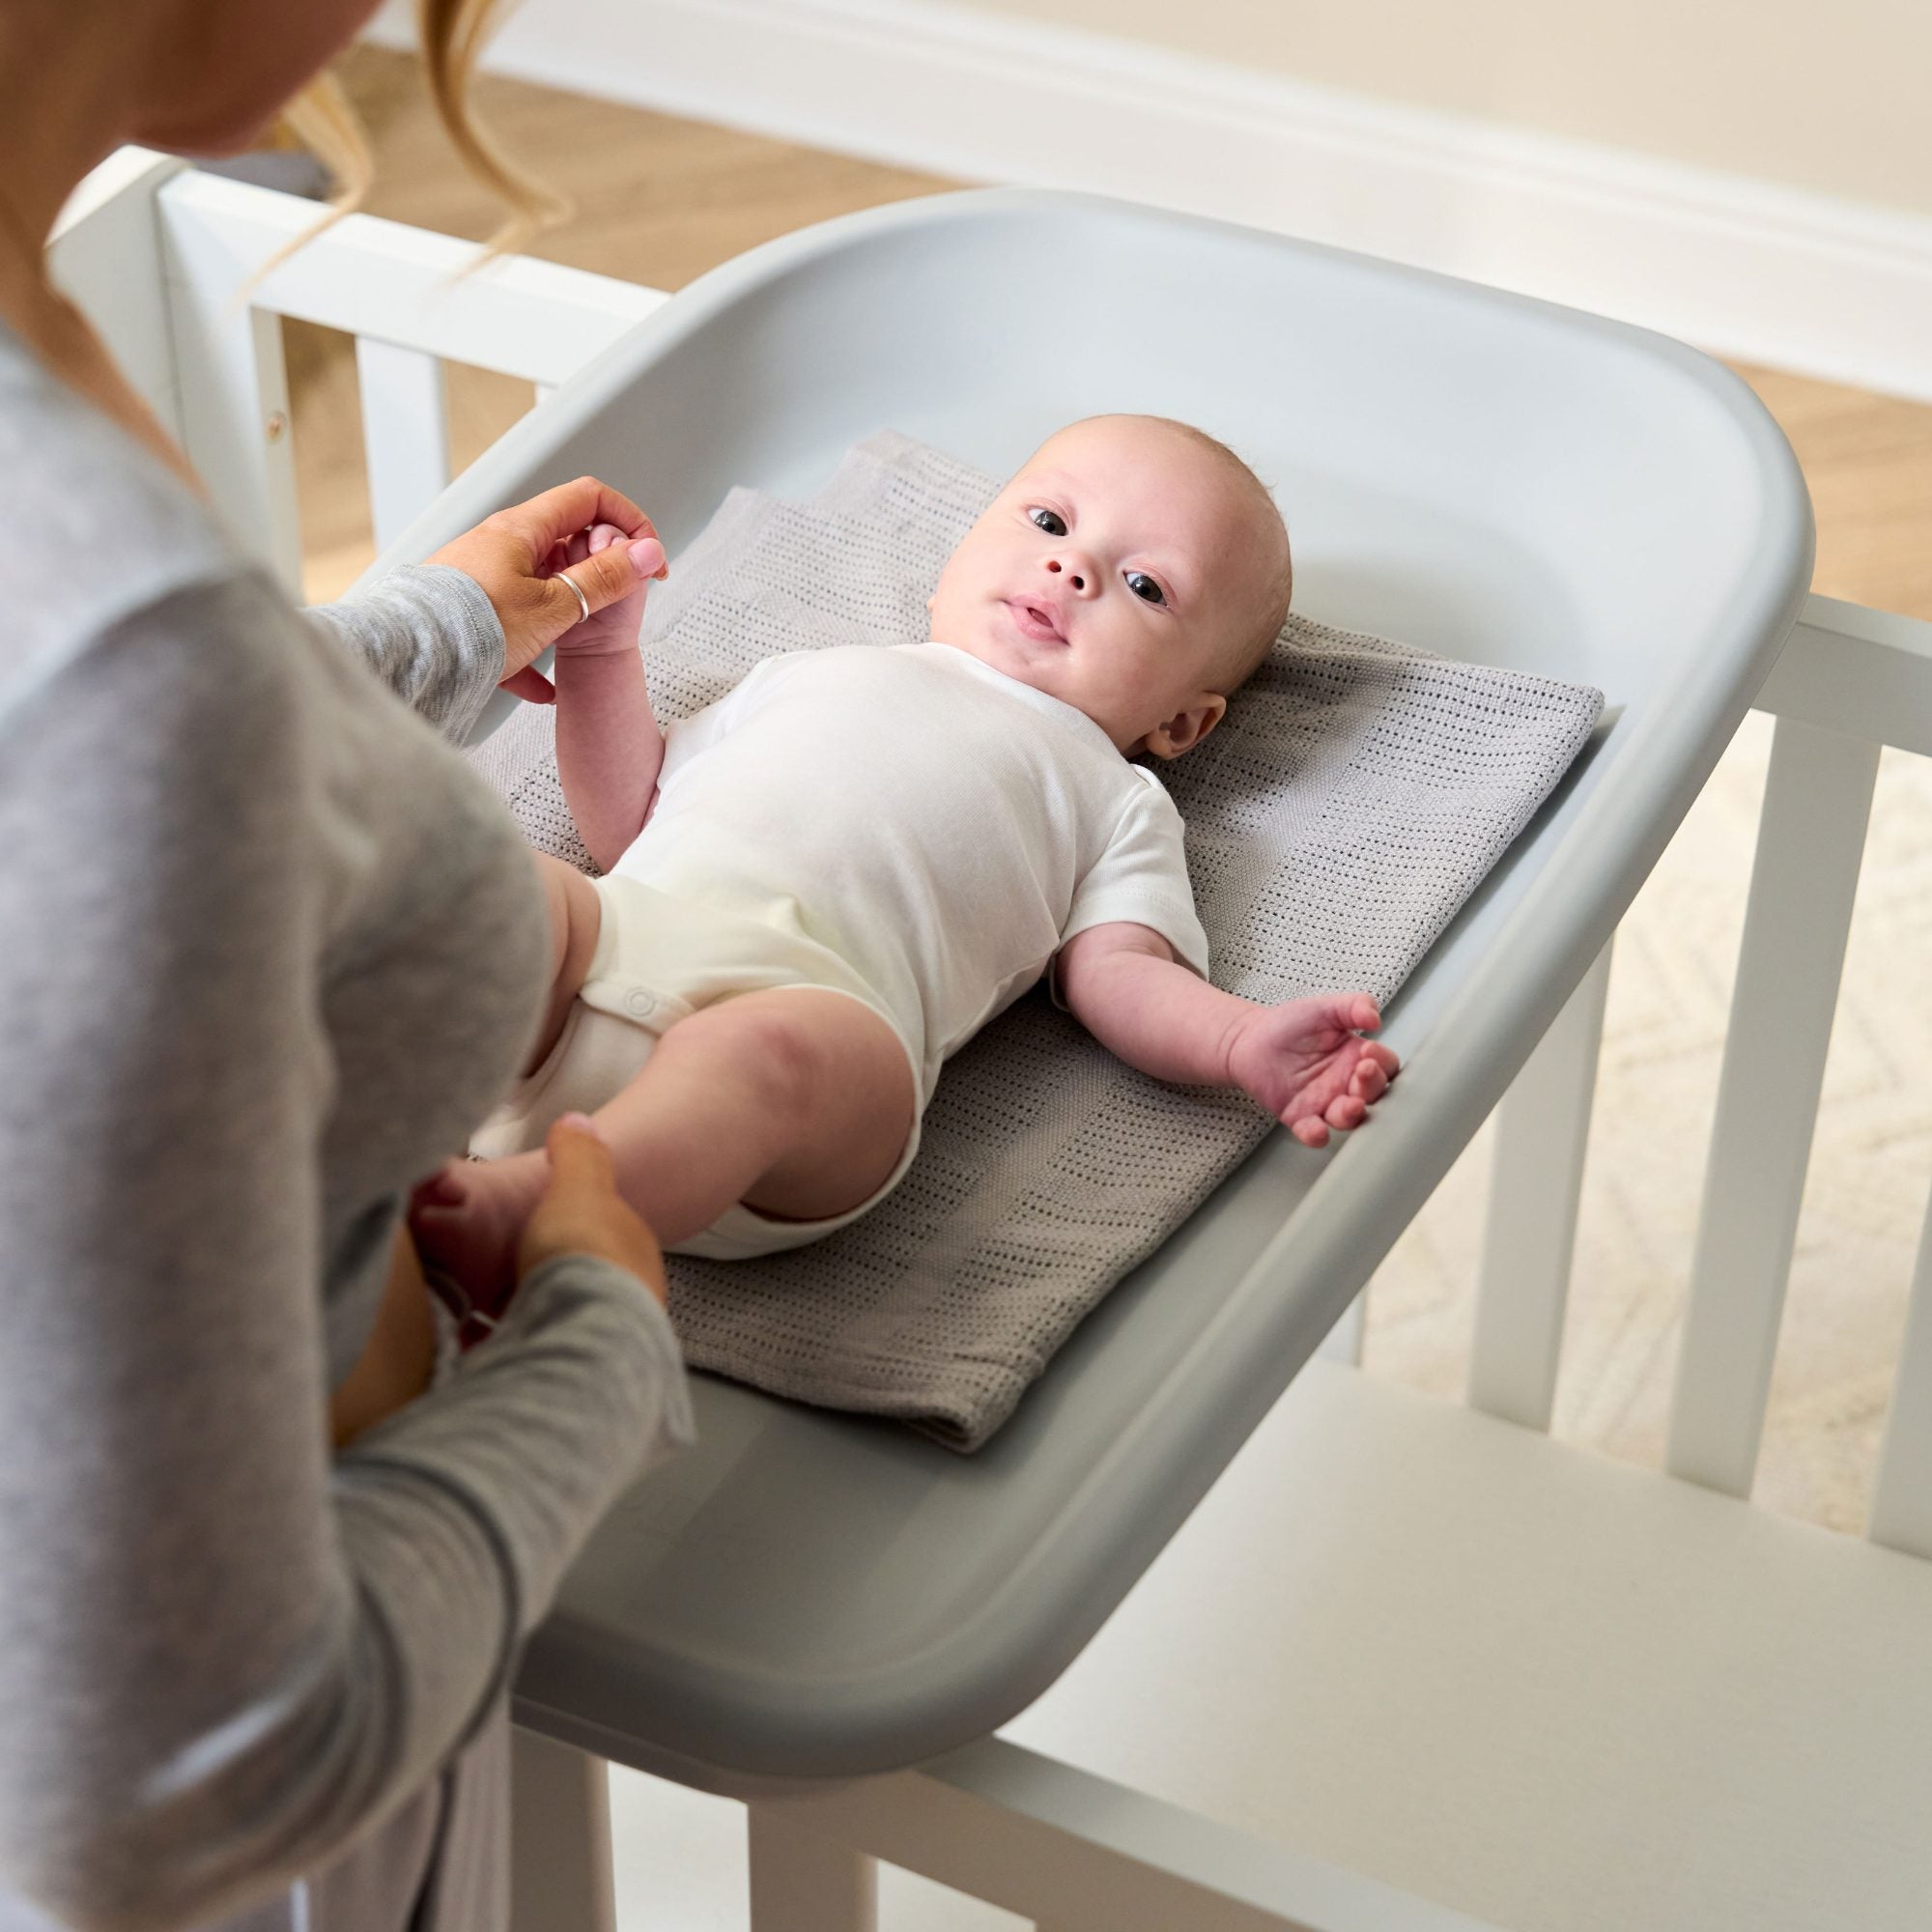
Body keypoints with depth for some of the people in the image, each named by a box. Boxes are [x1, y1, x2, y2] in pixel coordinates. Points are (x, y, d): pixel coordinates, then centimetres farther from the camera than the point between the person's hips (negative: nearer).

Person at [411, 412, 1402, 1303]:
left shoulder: (1113, 800, 30)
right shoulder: (814, 675, 39)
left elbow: (1116, 973, 12)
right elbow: (628, 818, 35)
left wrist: (1246, 1042, -8)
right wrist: (603, 644, 27)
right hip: (621, 936, 4)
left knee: (771, 1049, -38)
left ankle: (519, 1209, -56)